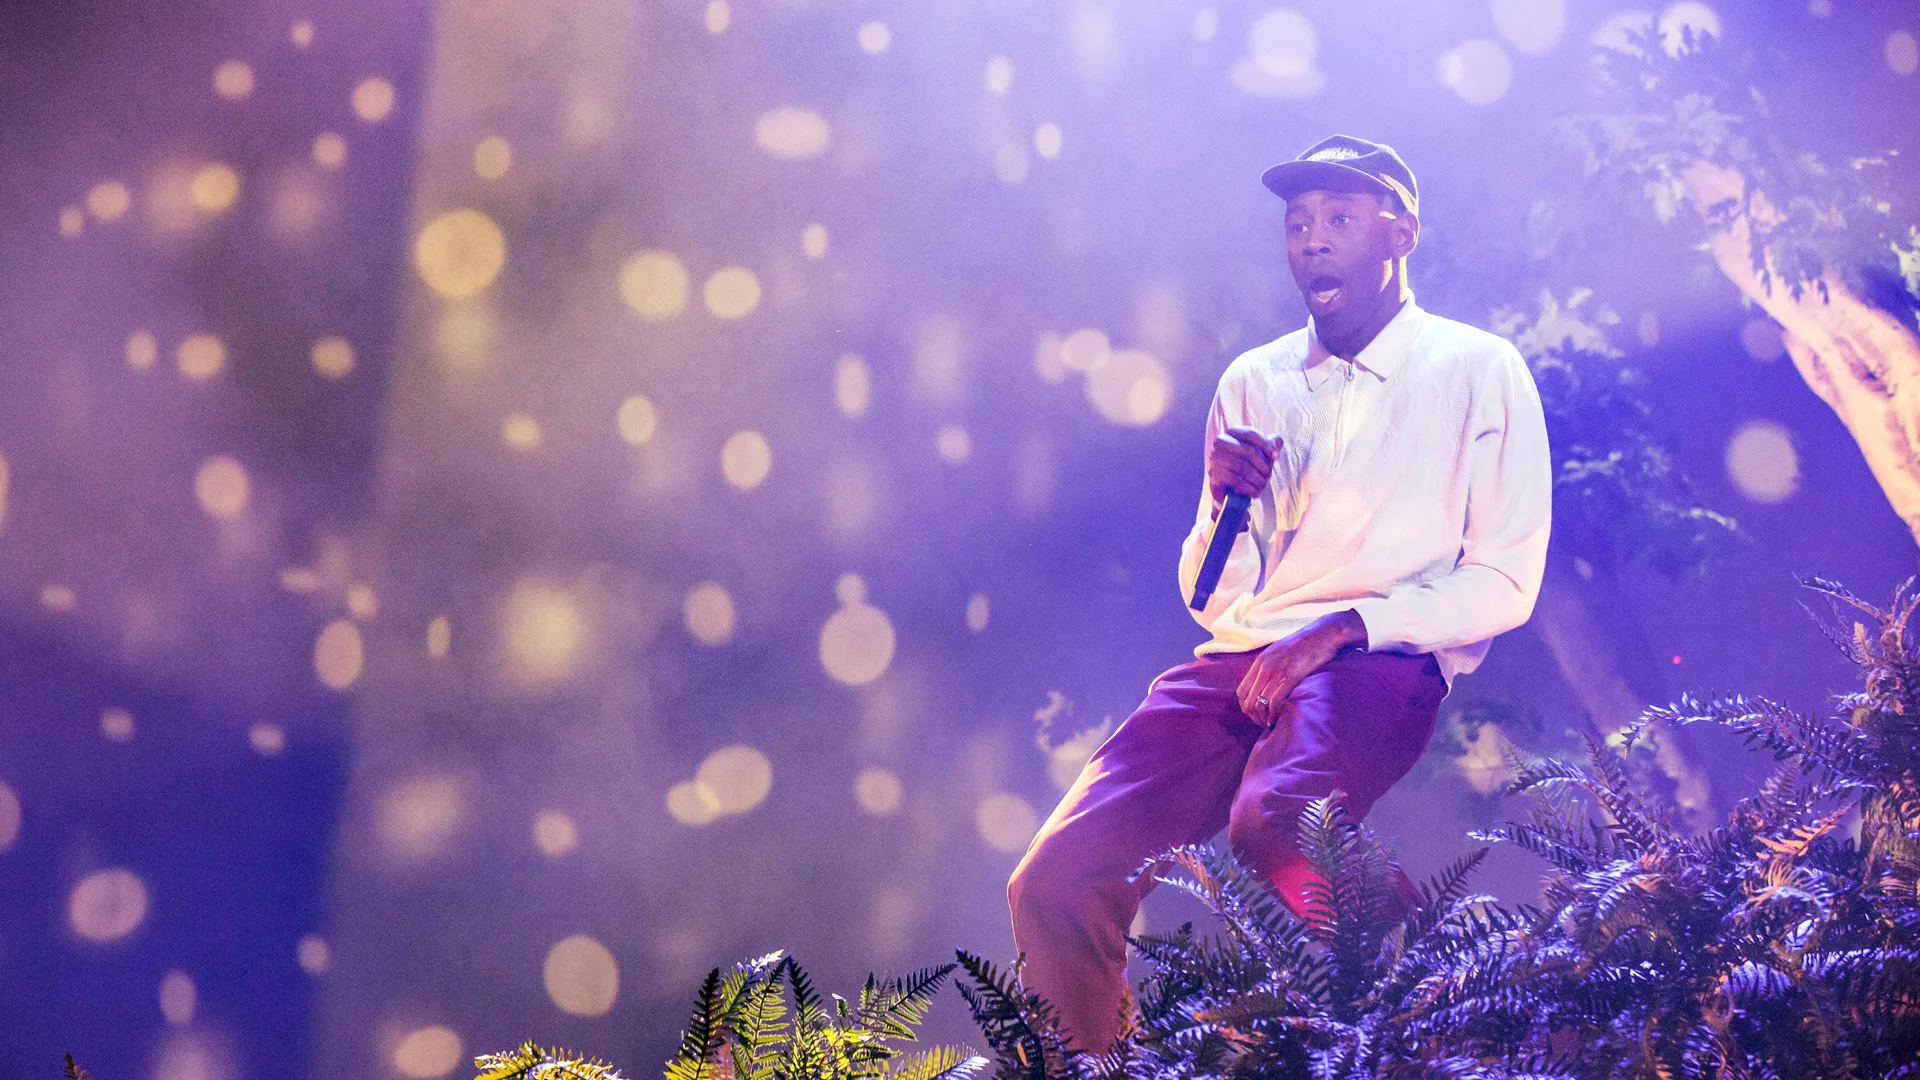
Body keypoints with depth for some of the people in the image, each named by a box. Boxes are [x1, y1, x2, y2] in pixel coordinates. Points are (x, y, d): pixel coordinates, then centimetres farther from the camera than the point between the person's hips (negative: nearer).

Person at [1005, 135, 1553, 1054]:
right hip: (1238, 662, 4)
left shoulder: (1480, 372, 6)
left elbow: (1504, 583, -1)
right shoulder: (1252, 382, 19)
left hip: (1385, 665, -4)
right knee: (1055, 884, -18)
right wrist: (1227, 500, -2)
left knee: (1268, 822, -38)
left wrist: (1346, 628, -13)